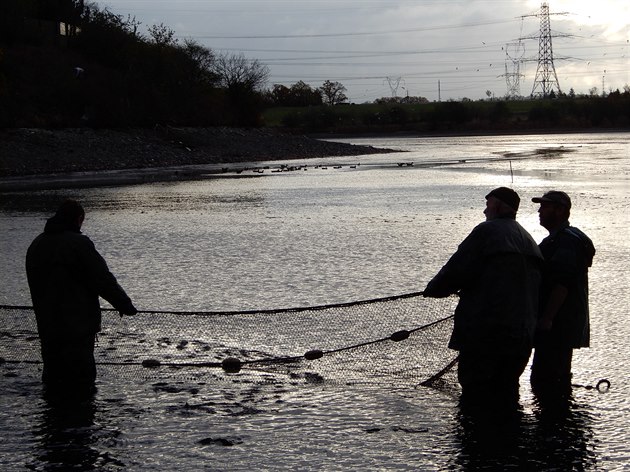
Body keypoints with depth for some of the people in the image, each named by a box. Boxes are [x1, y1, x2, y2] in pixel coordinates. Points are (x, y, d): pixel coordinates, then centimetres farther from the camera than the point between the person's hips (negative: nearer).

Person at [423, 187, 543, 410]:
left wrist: (433, 288, 7)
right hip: (522, 334, 8)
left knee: (476, 393, -3)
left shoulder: (488, 231, -8)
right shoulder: (528, 241, 19)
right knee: (506, 391, 15)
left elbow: (456, 270, -12)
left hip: (485, 332, -8)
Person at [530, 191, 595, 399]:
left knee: (544, 381, -13)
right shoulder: (556, 239, 20)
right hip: (561, 326, 11)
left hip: (557, 327, -11)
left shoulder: (566, 240, -16)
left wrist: (546, 319, -24)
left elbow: (562, 284, -24)